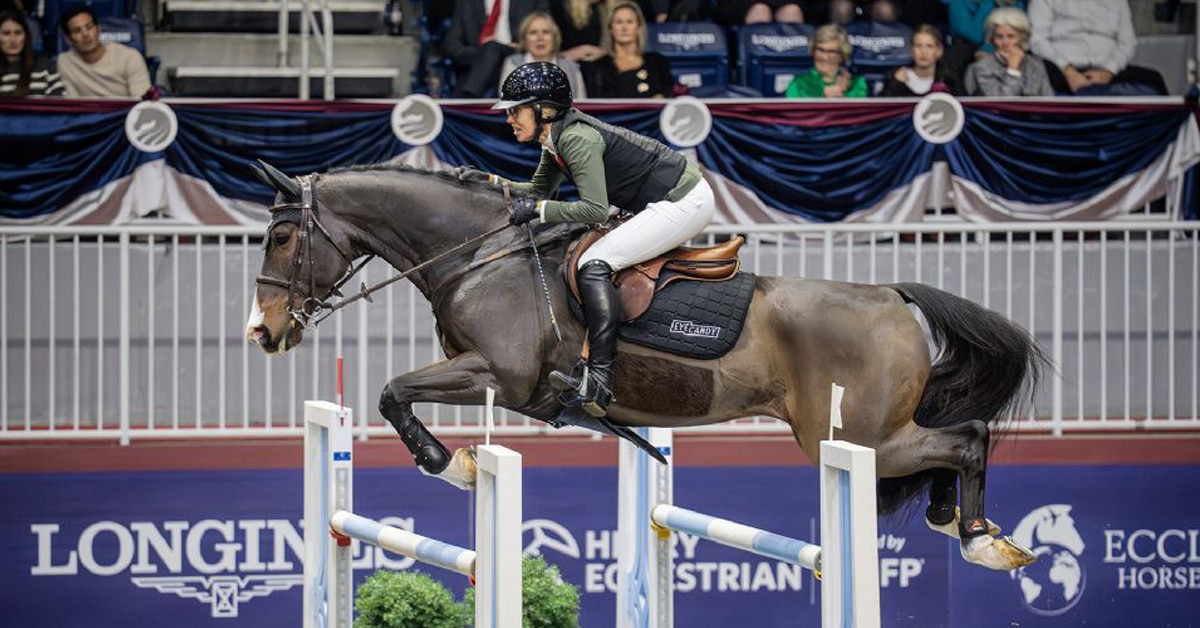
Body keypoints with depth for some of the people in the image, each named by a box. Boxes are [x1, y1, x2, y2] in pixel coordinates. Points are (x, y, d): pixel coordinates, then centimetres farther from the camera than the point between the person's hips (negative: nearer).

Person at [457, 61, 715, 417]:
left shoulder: (576, 138, -20)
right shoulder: (555, 138, 10)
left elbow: (595, 210, -26)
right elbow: (538, 189, 25)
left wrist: (537, 210, -20)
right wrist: (489, 181, 15)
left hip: (683, 204, -11)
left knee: (594, 265, -17)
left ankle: (599, 380, -24)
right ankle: (592, 367, 15)